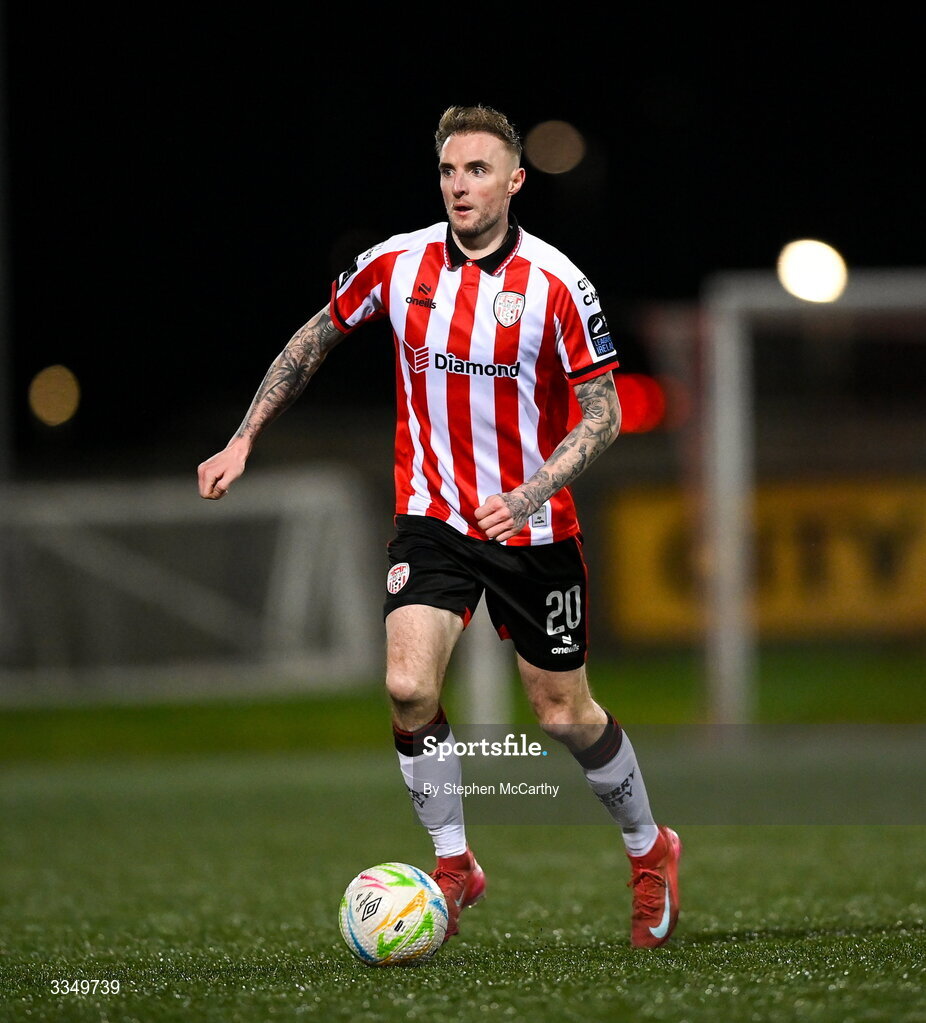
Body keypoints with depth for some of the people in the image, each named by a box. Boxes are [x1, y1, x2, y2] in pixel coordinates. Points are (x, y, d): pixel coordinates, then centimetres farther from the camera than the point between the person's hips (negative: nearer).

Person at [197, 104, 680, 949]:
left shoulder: (556, 283, -14)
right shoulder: (396, 264, -5)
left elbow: (603, 410, -11)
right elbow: (315, 339, 12)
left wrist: (531, 493, -25)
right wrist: (244, 442, 9)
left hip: (534, 530, -2)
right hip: (433, 518, 2)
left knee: (564, 714, 6)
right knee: (408, 686, -18)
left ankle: (649, 852, 32)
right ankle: (454, 865, 2)